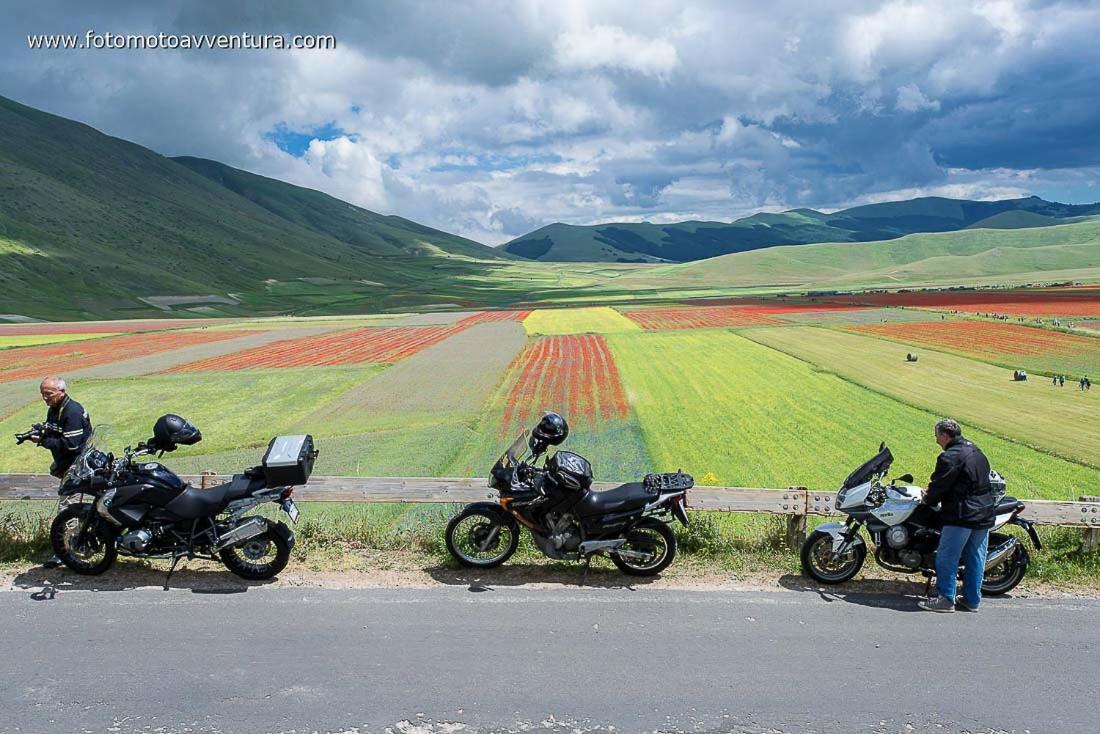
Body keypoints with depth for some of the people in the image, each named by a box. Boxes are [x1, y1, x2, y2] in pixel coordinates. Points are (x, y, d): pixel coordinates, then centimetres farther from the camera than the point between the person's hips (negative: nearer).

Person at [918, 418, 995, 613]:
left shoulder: (950, 456, -15)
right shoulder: (977, 452, 15)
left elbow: (940, 484, -14)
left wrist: (928, 498, 7)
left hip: (961, 516, -9)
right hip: (985, 515, 9)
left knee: (946, 557, -1)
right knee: (975, 559, 12)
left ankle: (946, 599, 1)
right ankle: (972, 600, 18)